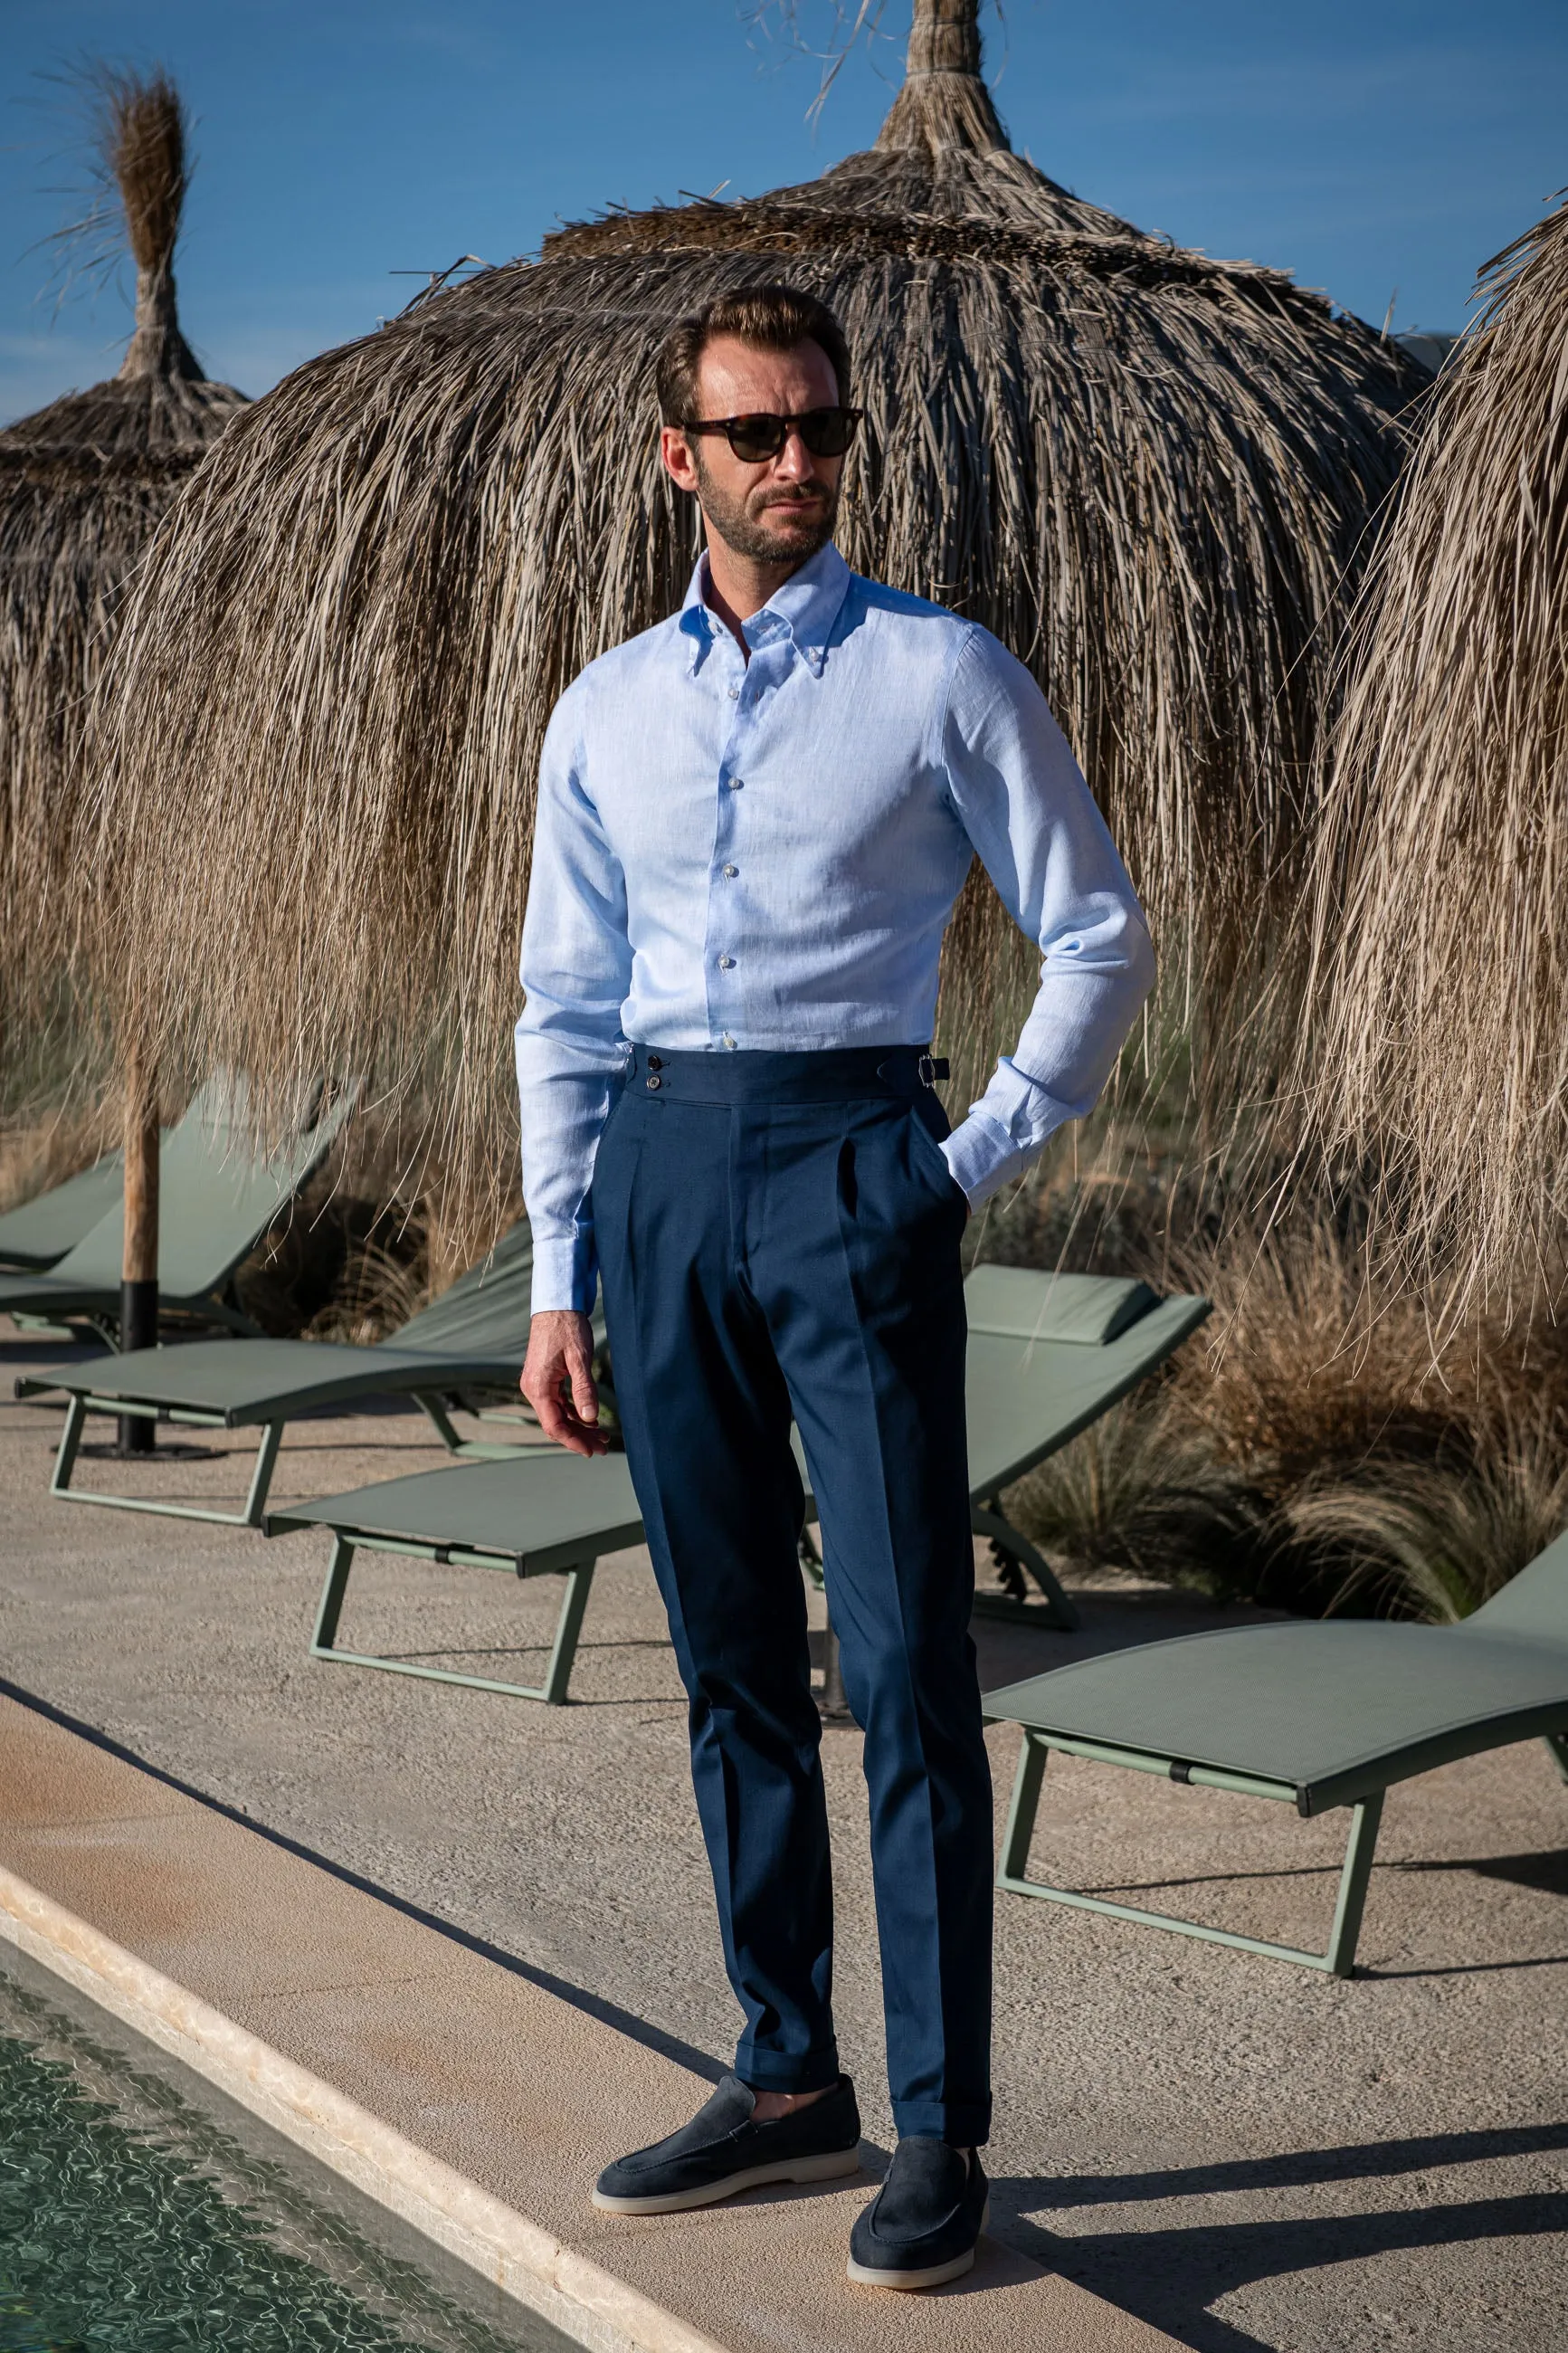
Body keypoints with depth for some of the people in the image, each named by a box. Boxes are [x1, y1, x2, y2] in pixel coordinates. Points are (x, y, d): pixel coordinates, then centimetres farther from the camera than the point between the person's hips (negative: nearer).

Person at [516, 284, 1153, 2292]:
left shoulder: (942, 675, 0)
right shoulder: (605, 711, 11)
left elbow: (1100, 939, 3)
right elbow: (567, 1012, 14)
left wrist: (986, 1154, -3)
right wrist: (560, 1284, 9)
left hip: (848, 1165, -4)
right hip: (658, 1172, 5)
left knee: (905, 1661, -6)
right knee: (731, 1660, 10)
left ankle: (940, 2133, 1)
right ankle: (787, 2082, 22)